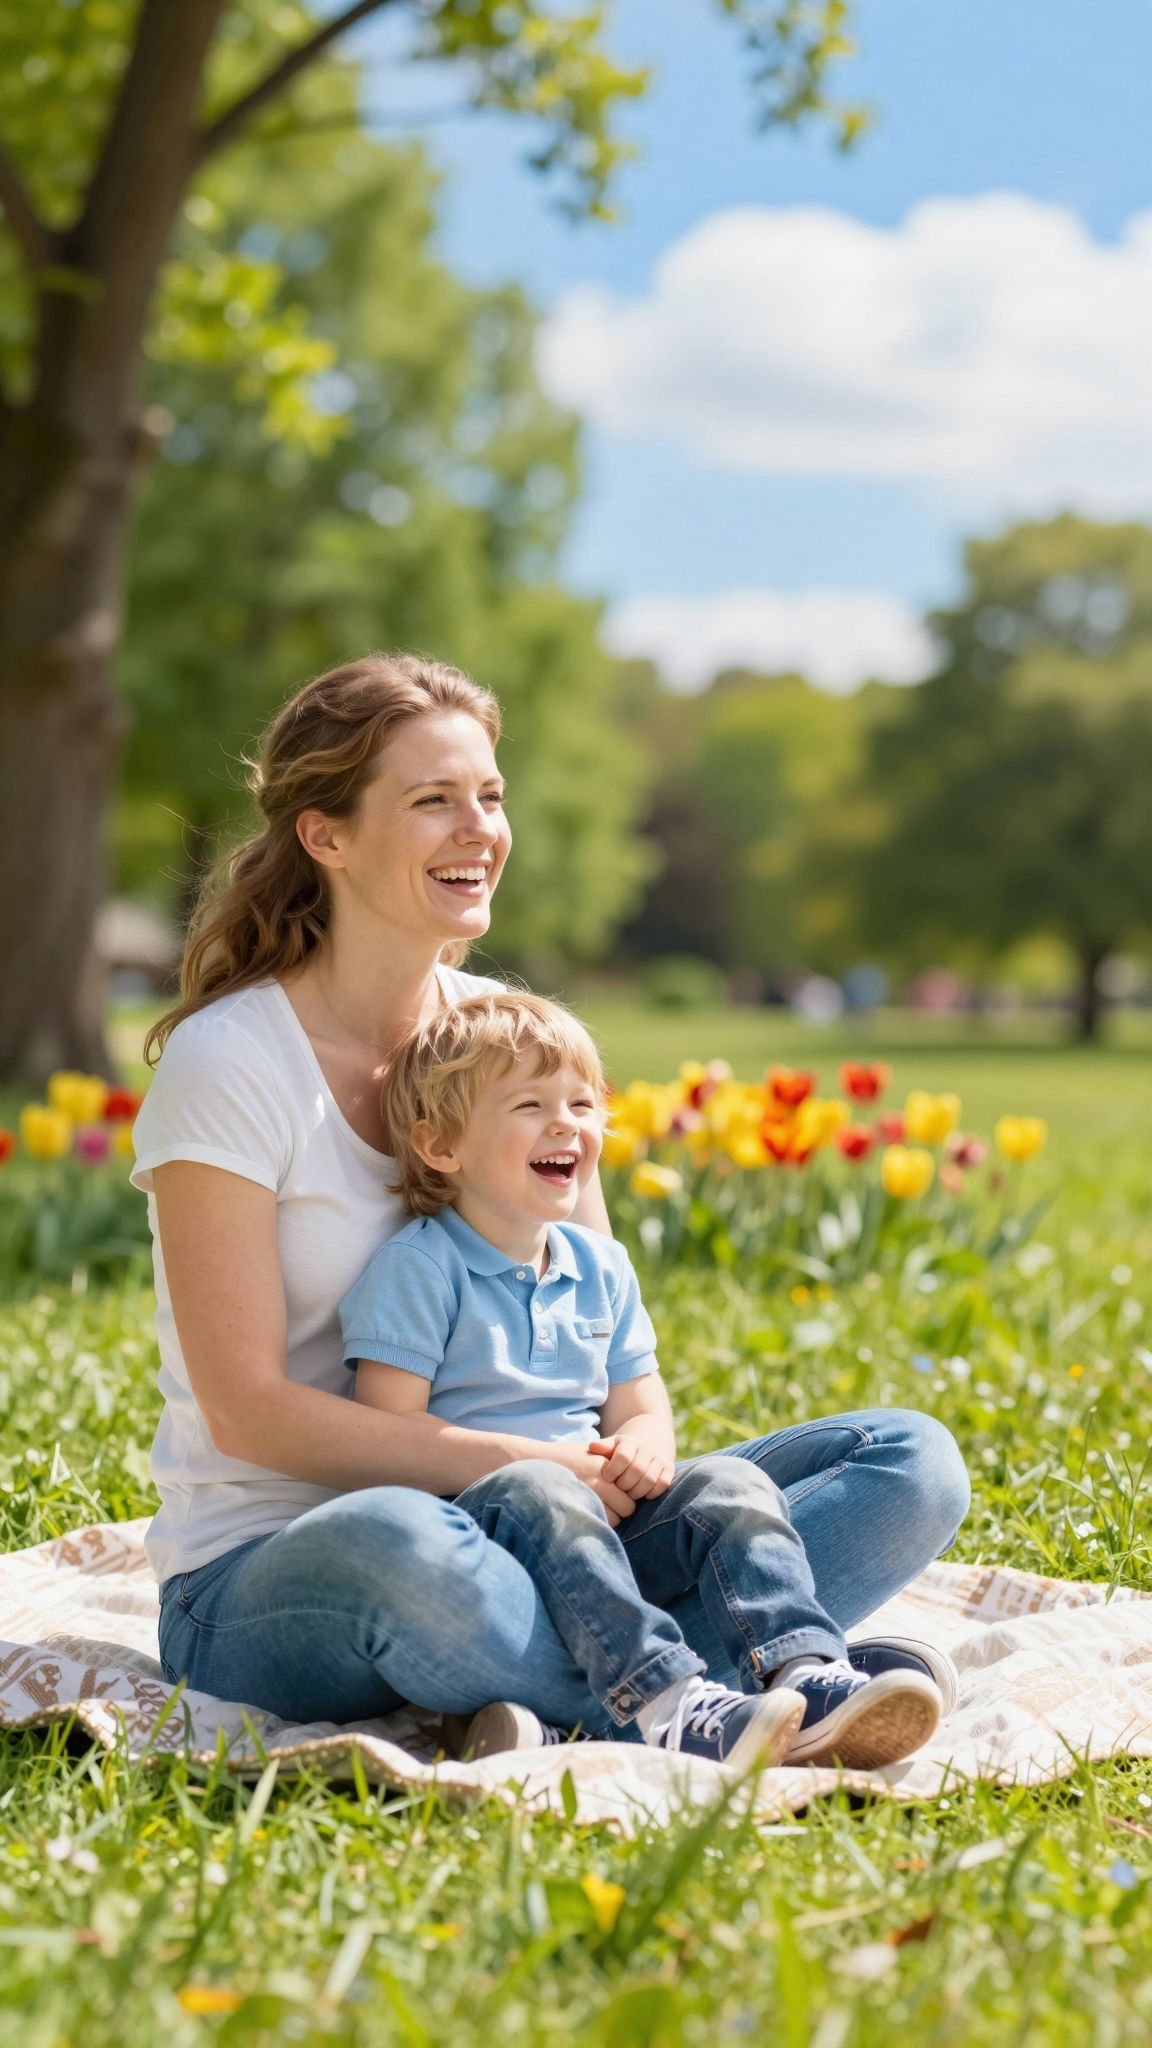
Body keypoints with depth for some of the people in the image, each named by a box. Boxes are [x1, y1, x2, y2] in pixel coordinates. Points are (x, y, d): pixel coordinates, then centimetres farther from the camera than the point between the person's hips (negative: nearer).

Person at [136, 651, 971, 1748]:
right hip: (266, 1577, -6)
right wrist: (516, 1463, -22)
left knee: (911, 1458, -11)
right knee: (398, 1544, -44)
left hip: (520, 1535, 6)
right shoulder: (229, 1065, -10)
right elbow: (248, 1409, -14)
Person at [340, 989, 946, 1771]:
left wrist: (645, 1445, -8)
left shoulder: (601, 1267, 18)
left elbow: (639, 1409, 18)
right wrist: (534, 1464, -19)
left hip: (599, 1522, 6)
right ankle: (664, 1704, -57)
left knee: (730, 1483, -17)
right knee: (538, 1496, -37)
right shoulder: (419, 1267, -4)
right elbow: (391, 1434, -11)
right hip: (470, 1516, -6)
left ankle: (805, 1677, -42)